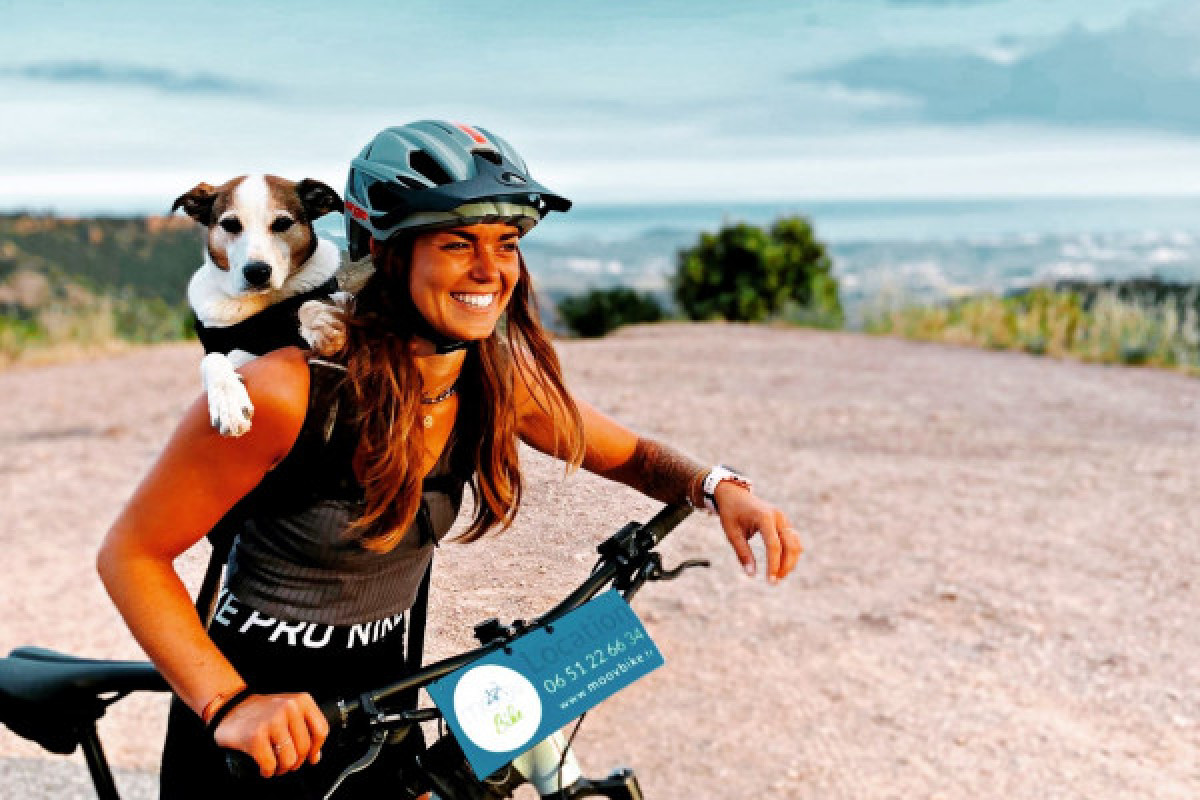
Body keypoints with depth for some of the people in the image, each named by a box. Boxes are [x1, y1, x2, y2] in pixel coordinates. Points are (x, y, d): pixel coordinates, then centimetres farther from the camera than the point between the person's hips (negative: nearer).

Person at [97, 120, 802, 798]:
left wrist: (719, 486, -17)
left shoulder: (499, 383, -11)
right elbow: (130, 554, -18)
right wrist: (229, 704, -28)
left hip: (378, 694, 5)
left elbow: (633, 455, 3)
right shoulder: (287, 392, -26)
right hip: (258, 728, -4)